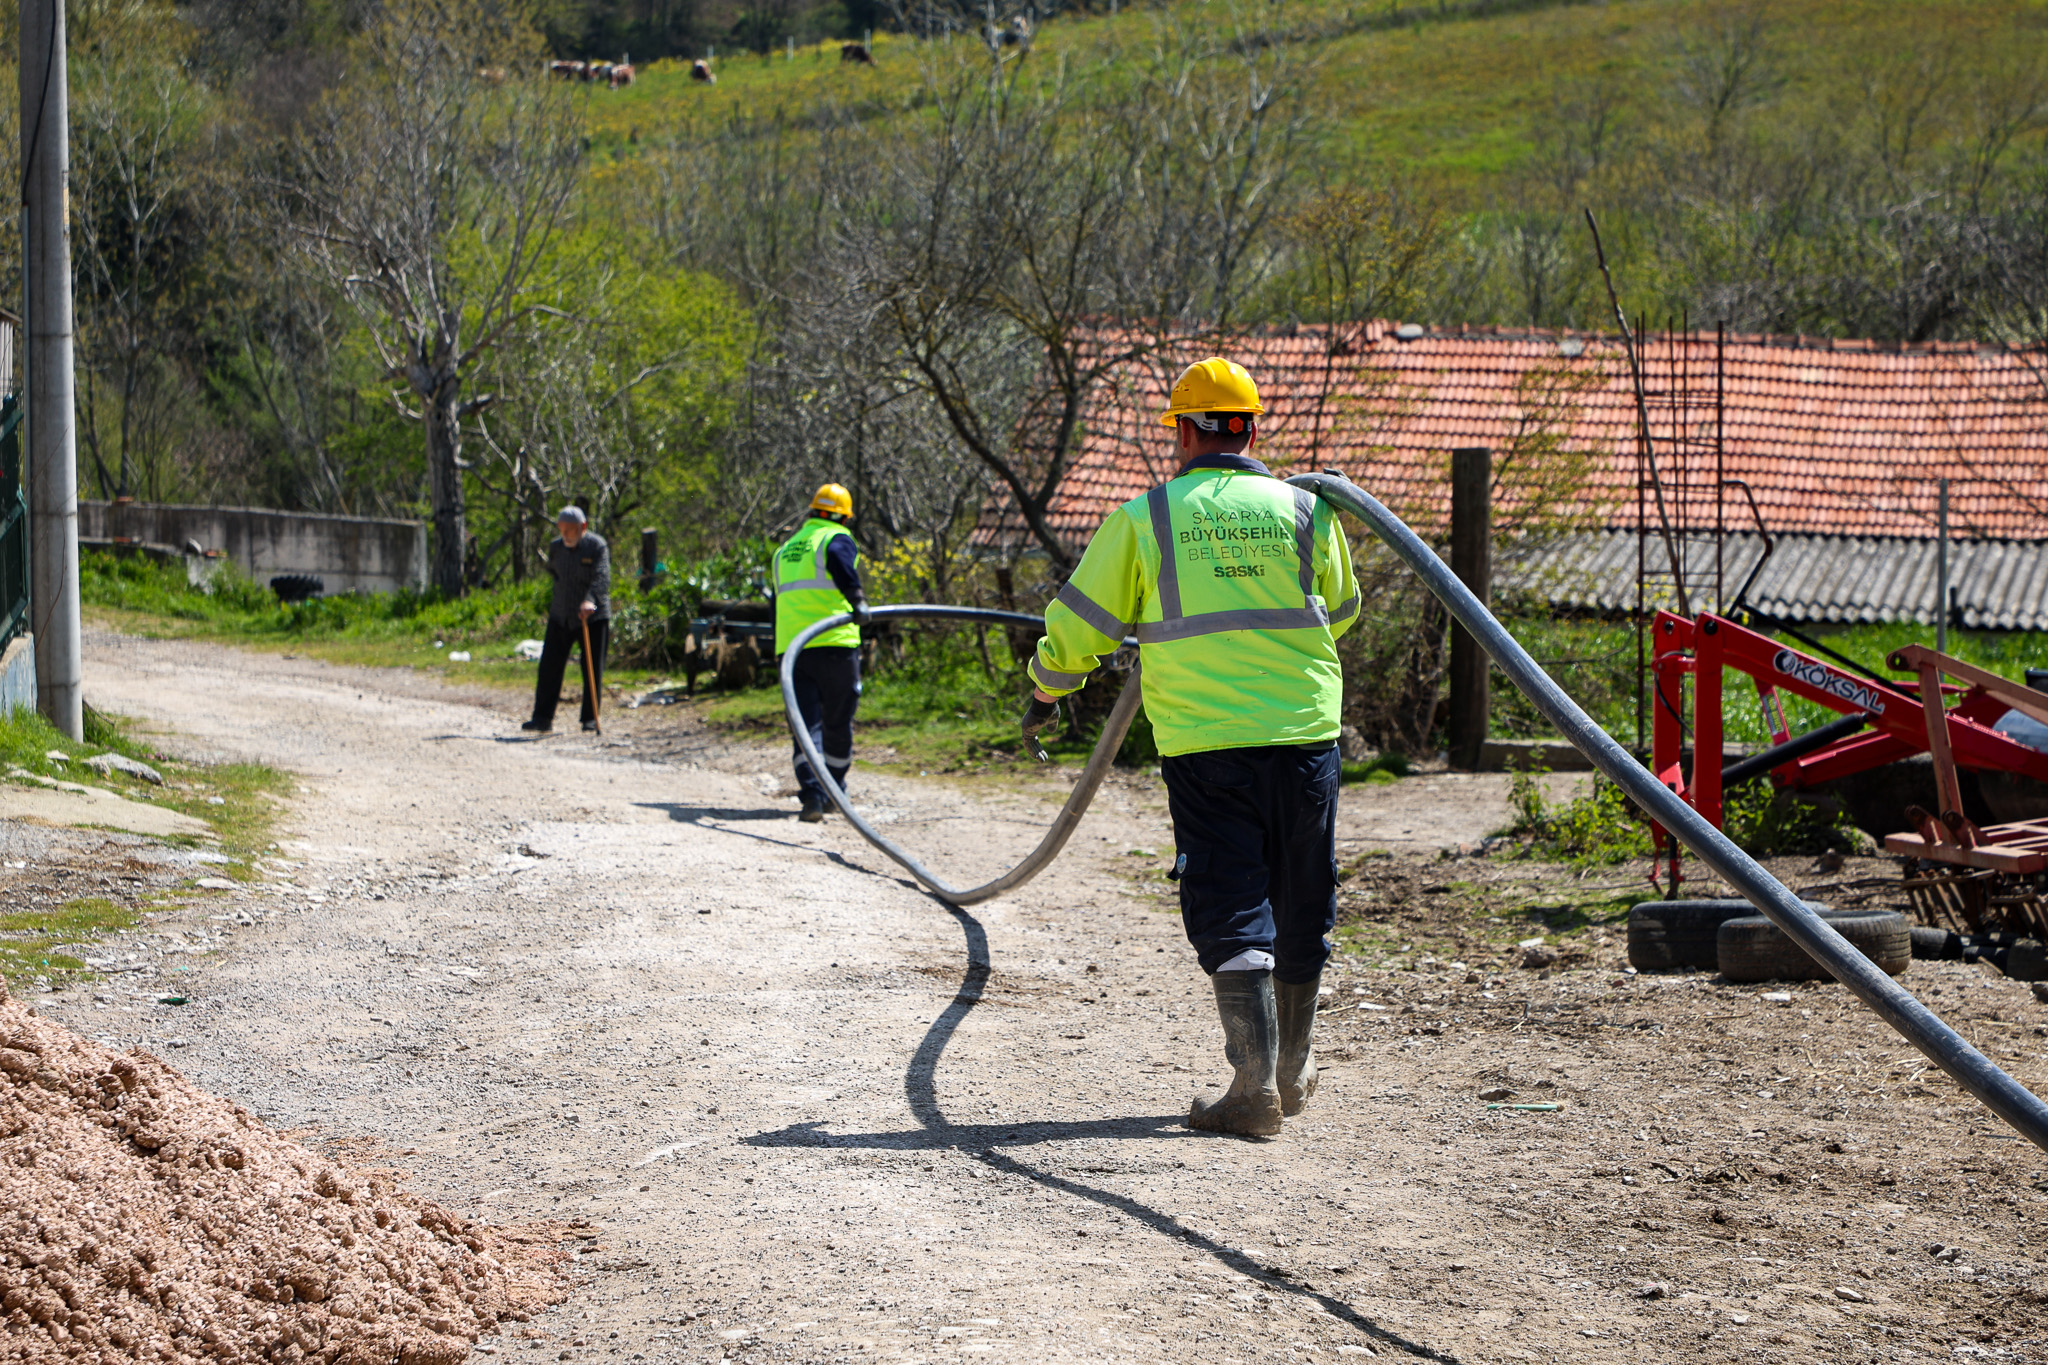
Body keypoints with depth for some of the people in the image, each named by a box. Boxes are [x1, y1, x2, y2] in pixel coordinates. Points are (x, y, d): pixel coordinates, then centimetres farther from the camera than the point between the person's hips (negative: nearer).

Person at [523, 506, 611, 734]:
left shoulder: (597, 546, -10)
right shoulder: (556, 548, 7)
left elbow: (602, 578, -24)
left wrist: (590, 600, -41)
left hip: (592, 616, -5)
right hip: (560, 617, 5)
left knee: (593, 670, -1)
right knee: (549, 667, 0)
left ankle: (591, 718, 7)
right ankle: (543, 717, 3)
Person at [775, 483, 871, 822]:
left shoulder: (785, 550, 24)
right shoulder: (837, 539, 2)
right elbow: (840, 561, -24)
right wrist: (857, 600, -32)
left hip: (790, 648, 5)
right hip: (834, 644, -5)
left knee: (807, 724, -1)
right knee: (838, 724, 11)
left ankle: (812, 794, -18)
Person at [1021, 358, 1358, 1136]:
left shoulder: (1143, 519, 1)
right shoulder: (1304, 511, 5)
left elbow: (1078, 623, 7)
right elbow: (1340, 612, 21)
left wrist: (1046, 692, 25)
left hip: (1203, 744, -2)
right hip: (1304, 735, 2)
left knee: (1231, 913, -1)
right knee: (1299, 906, 14)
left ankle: (1255, 1083, -12)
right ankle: (1294, 1069, 28)